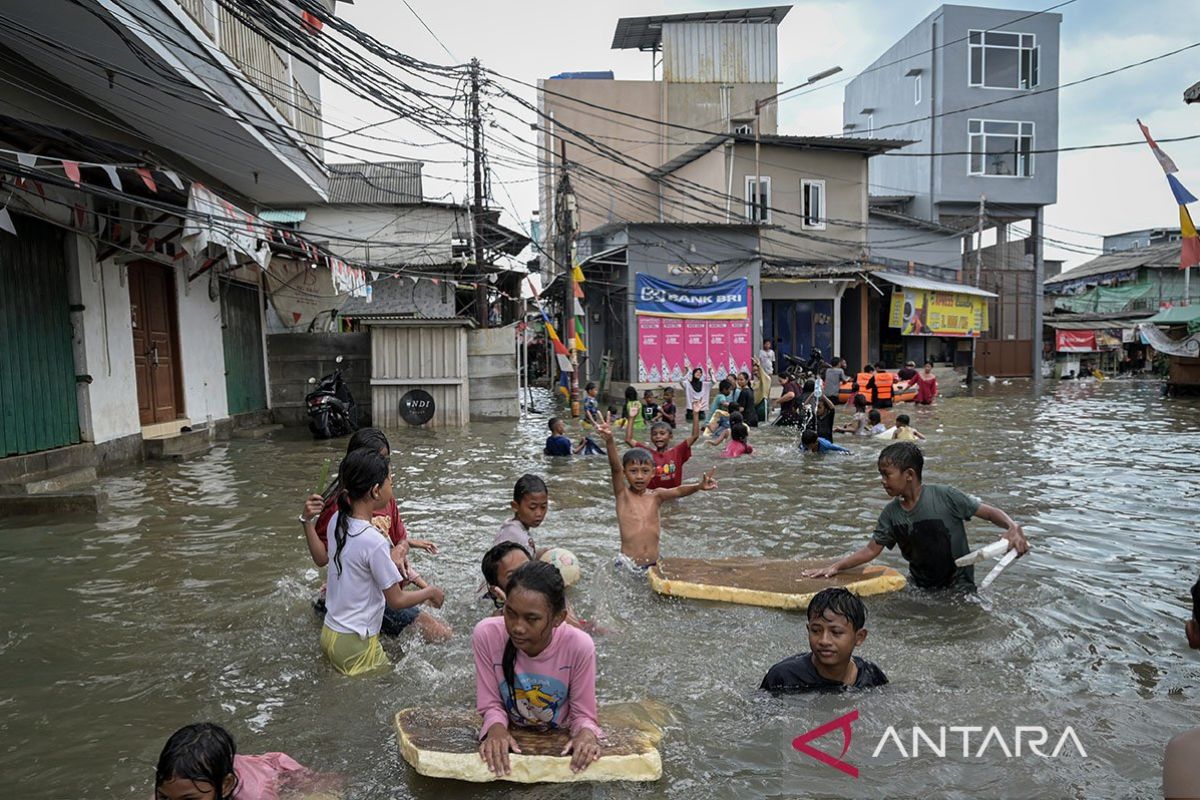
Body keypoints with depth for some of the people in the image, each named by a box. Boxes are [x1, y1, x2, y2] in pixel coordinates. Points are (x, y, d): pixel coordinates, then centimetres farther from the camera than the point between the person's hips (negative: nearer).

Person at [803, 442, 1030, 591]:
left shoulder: (944, 496, -17)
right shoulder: (891, 514, -3)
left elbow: (989, 512, -13)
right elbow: (871, 549, 3)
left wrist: (1013, 527, -33)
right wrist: (836, 566, -7)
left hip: (958, 586, -4)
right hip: (919, 588, 4)